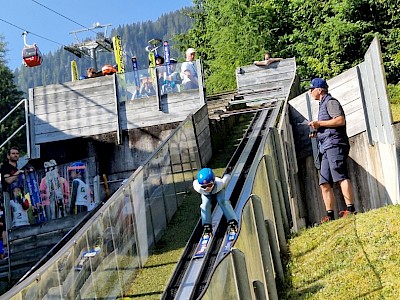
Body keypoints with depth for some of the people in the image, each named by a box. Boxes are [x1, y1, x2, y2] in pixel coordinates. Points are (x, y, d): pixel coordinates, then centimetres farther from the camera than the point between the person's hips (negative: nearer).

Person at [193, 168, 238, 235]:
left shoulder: (220, 183, -47)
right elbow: (195, 182, -19)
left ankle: (232, 222, -26)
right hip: (206, 194, 1)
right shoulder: (198, 188, -44)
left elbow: (227, 176, -26)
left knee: (222, 201, -28)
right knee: (205, 204, -25)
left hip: (219, 191, -1)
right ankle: (207, 227, -19)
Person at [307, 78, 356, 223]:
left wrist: (319, 123, -10)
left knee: (340, 177, -18)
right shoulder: (323, 105, 31)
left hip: (334, 144, -10)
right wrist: (317, 132, 20)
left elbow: (341, 120, -14)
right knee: (324, 183, 2)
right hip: (326, 148, 10)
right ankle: (330, 215, 0)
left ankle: (350, 208, -21)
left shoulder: (330, 102, 1)